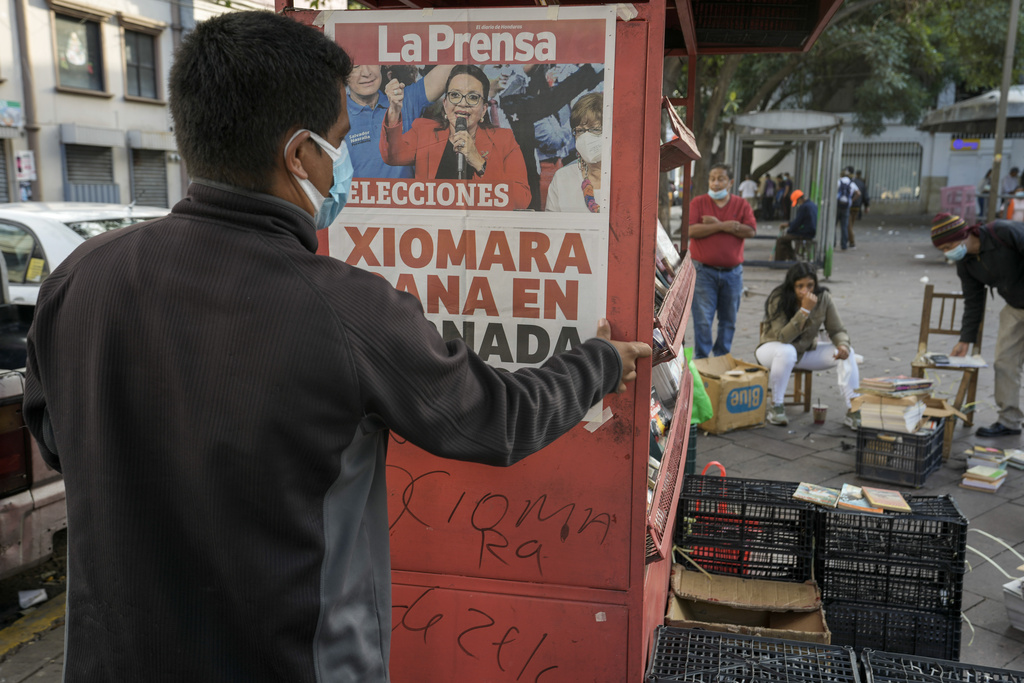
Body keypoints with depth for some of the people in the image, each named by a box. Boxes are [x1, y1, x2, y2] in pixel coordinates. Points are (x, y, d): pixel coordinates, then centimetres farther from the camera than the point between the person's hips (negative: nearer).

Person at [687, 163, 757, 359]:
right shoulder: (698, 202, 3)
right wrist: (726, 226, -12)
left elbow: (751, 231, -8)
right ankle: (701, 361, 3)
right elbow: (691, 230, -12)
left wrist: (717, 223, -12)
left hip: (732, 272, 2)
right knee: (702, 320, -4)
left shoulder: (741, 205, 8)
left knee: (728, 320, 9)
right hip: (704, 271, -2)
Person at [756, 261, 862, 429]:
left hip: (807, 350, 4)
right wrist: (804, 310, -40)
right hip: (773, 348, -4)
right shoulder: (778, 300, -24)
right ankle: (776, 406, -21)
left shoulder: (823, 298, -13)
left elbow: (837, 330, -6)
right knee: (786, 352, -40)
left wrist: (843, 345, -30)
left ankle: (853, 410, -16)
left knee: (846, 352, -17)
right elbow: (782, 337, -34)